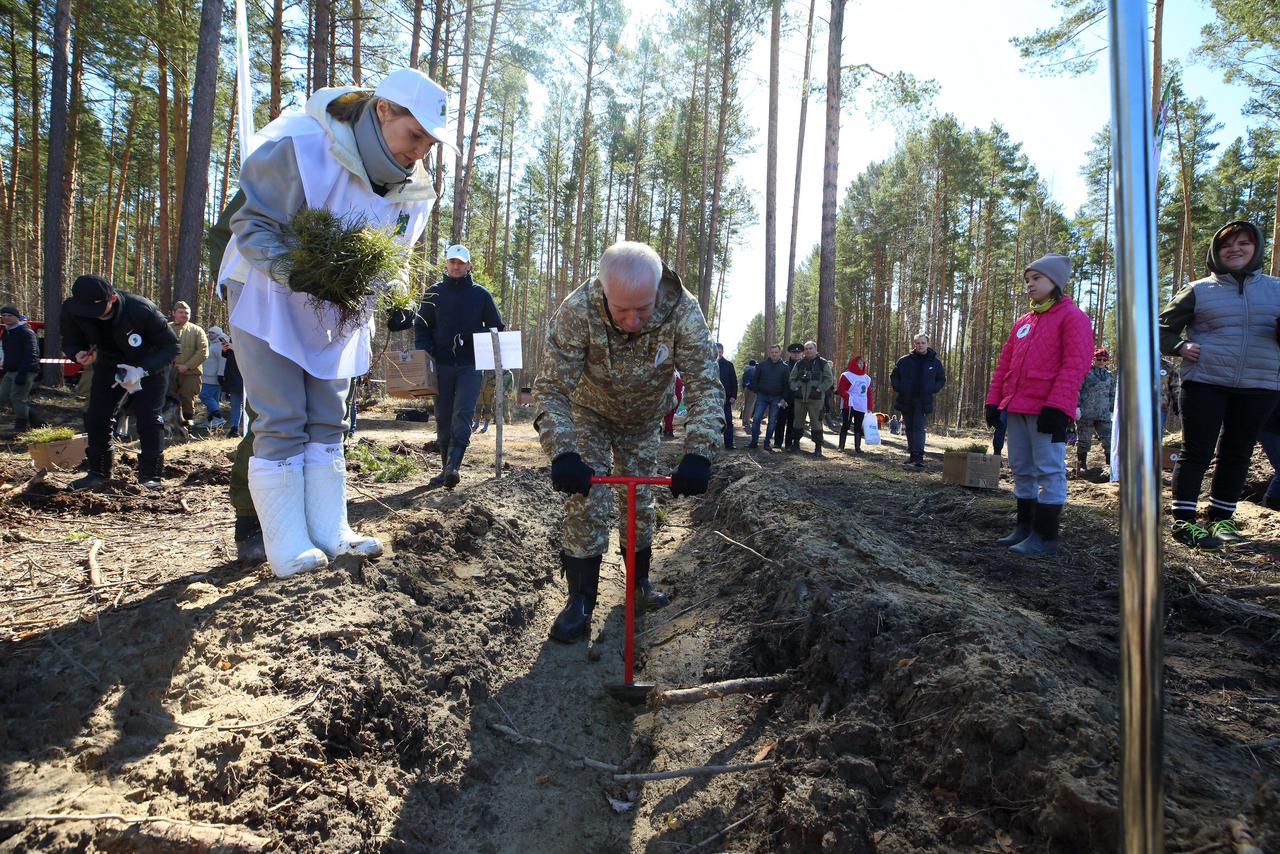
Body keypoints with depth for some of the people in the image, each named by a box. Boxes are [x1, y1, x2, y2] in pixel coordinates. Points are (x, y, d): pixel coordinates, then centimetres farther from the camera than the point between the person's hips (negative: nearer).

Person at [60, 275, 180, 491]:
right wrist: (78, 355, -32)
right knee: (96, 418, -3)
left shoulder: (142, 310, -35)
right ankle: (98, 472, 14)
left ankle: (150, 475, 1)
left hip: (150, 368, -4)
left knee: (149, 420, -12)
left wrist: (143, 371, -39)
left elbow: (171, 347, -26)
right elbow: (70, 343, -6)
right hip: (109, 367, 4)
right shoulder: (71, 309, -22)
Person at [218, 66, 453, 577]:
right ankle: (287, 548, 0)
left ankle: (329, 532, 16)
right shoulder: (302, 147, -22)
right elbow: (252, 222, -19)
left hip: (340, 312, 6)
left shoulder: (413, 190, -3)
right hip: (270, 299, -6)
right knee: (282, 424, -7)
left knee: (327, 423, 8)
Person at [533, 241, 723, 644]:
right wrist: (562, 453, -48)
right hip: (591, 414, -2)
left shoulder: (683, 312, -34)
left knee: (641, 501, 12)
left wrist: (698, 455, -45)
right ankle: (580, 600, 4)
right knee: (586, 501, -10)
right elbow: (552, 388, -34)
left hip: (643, 420, 2)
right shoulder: (577, 311, -37)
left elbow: (705, 386, -33)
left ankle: (640, 580, 34)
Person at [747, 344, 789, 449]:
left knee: (772, 421, 4)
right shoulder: (762, 365, 3)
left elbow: (787, 384, 2)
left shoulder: (785, 367, 1)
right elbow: (755, 379, 9)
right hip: (762, 396, 0)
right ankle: (754, 441, 2)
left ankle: (767, 442, 13)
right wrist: (756, 391, 1)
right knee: (756, 418, -5)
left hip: (776, 398, 0)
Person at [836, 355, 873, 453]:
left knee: (858, 427, 6)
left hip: (861, 407, 5)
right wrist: (849, 399, -18)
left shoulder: (867, 378, 15)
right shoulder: (847, 375, -2)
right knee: (845, 426, -1)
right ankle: (841, 447, 5)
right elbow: (841, 390, -8)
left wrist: (869, 408, 8)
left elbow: (869, 393, 14)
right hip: (848, 406, -5)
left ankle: (857, 447, 10)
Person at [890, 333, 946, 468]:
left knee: (919, 428, -11)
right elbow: (894, 376, 11)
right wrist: (898, 388, -4)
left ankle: (918, 457, -14)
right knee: (909, 429, 11)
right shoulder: (905, 361, 1)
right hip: (906, 401, 2)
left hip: (923, 402, -2)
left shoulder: (935, 362, 2)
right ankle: (912, 454, 23)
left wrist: (933, 389, -3)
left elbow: (941, 379, 13)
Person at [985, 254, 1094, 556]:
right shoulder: (1022, 323, 19)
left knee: (1049, 470, -4)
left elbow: (1075, 365, -12)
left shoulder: (1072, 317, -2)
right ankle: (1024, 526, 21)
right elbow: (1004, 364, 20)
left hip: (1047, 411, -7)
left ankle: (1045, 536, 1)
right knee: (1022, 470, 11)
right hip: (1016, 409, 8)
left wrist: (1056, 406, -19)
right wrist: (994, 400, 11)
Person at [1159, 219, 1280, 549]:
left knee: (1237, 454, 8)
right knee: (1197, 451, -3)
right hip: (1205, 383, -3)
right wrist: (1180, 347, -9)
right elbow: (1164, 326, 10)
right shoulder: (1199, 290, 5)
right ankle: (1183, 521, 2)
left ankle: (1221, 519, 19)